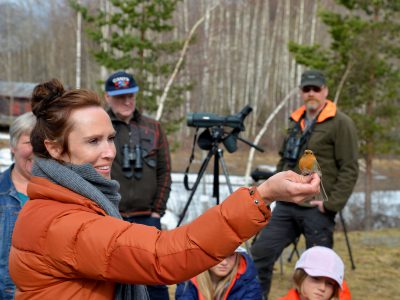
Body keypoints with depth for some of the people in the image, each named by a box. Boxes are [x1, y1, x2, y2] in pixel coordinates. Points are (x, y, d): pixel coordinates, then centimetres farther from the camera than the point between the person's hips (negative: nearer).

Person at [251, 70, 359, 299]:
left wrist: (332, 204, -17)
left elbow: (349, 170, -12)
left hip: (316, 210, -7)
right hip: (286, 206, 7)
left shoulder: (340, 123, -8)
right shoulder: (296, 121, 15)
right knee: (262, 251, 5)